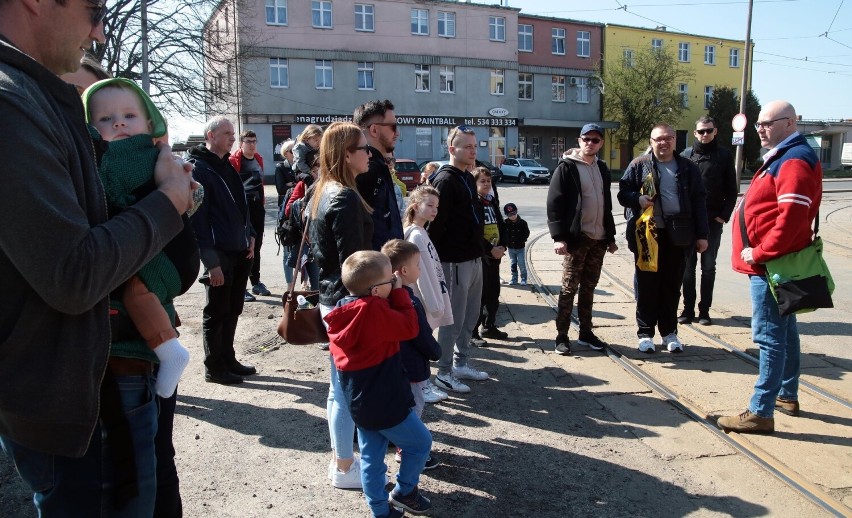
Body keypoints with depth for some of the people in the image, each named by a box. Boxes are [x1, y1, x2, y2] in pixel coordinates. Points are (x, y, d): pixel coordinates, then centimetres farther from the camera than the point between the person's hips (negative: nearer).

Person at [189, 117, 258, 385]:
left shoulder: (227, 166, 15)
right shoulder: (198, 168, -12)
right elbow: (197, 218, -17)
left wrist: (250, 236, 11)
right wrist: (211, 261, -20)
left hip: (240, 251, 8)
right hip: (219, 254, -8)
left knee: (233, 309, 16)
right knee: (217, 312, 3)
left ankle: (228, 360, 29)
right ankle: (214, 367, 16)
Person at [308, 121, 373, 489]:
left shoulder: (323, 193, 10)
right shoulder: (346, 199, -20)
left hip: (332, 297, 10)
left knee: (340, 384, 19)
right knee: (348, 386, 2)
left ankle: (340, 456, 32)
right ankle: (344, 468, 16)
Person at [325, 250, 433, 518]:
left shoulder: (342, 310, -1)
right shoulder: (374, 310, -26)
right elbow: (409, 327, -17)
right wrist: (399, 292, -12)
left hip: (359, 403, 8)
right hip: (385, 403, -8)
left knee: (371, 459, 17)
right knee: (420, 442, 15)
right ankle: (404, 491, 29)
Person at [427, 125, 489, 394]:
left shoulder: (468, 178, 13)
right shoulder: (445, 180, -16)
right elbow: (436, 224, -20)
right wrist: (434, 259, -20)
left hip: (473, 258, 9)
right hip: (455, 261, -9)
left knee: (470, 315, 17)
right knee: (453, 318, 0)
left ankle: (461, 363, 31)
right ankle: (444, 372, 13)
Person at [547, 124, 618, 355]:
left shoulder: (602, 168, 14)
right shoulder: (567, 167, -6)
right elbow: (554, 203, -12)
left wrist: (610, 236, 17)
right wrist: (559, 236, -19)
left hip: (598, 238, 6)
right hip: (577, 238, -6)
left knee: (589, 287, 13)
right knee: (569, 288, -1)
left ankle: (586, 332, 22)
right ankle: (562, 335, 7)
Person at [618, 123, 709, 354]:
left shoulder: (688, 168, 9)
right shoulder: (639, 165, 4)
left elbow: (698, 203, 9)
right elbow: (623, 193, 4)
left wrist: (701, 235, 3)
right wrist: (638, 199, -18)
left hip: (676, 235, 2)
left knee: (672, 285, 9)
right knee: (647, 285, 4)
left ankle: (669, 332, 21)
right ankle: (645, 333, 14)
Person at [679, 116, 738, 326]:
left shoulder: (724, 156, 3)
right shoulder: (686, 155, 4)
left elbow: (732, 190, 4)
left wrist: (724, 215, -6)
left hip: (713, 221, 0)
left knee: (708, 267, 7)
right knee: (688, 266, 5)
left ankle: (704, 310, 14)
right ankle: (688, 309, 13)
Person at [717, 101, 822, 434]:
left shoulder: (794, 162, -16)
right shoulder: (782, 158, 18)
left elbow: (792, 218, -25)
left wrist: (759, 254, -19)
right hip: (773, 265, 11)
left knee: (770, 337, -8)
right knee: (784, 331, 19)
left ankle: (761, 412, -3)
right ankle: (787, 395, 33)